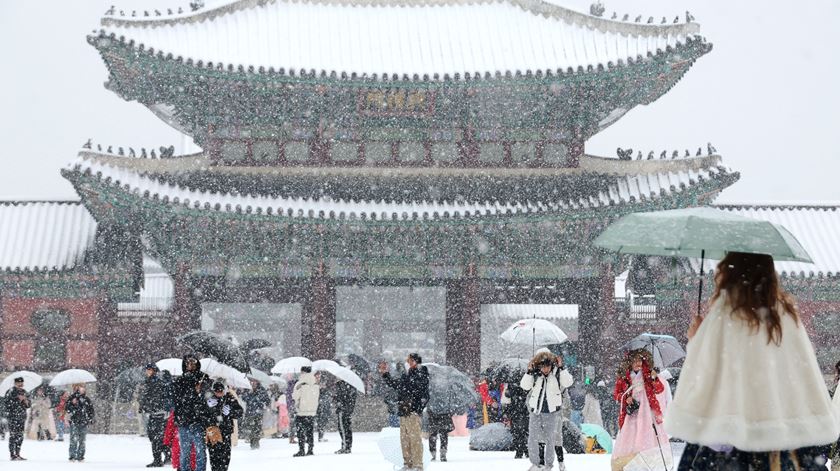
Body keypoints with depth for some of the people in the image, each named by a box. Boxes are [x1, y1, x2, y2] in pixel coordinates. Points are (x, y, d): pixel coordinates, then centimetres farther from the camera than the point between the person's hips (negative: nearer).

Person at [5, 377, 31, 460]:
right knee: (13, 436, -9)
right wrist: (19, 400, -14)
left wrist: (25, 400, -4)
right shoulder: (10, 392, -6)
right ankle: (12, 455, -8)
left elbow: (29, 405, 13)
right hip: (13, 417, -7)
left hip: (22, 417, 7)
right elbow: (8, 405, -12)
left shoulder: (24, 392, 14)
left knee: (20, 437, 8)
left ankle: (17, 454, 15)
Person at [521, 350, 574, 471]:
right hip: (536, 411, 2)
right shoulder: (535, 375, 1)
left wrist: (561, 369, -20)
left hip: (552, 413, -2)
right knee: (533, 438, 1)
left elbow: (568, 382, -15)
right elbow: (525, 385, -7)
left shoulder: (557, 374, -3)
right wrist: (529, 372, -16)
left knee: (550, 438, 3)